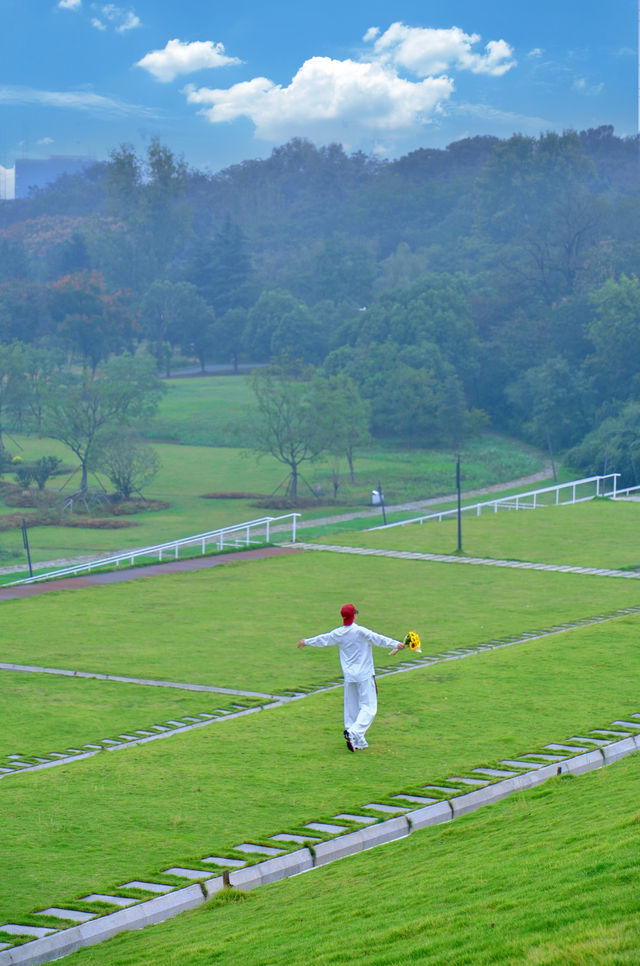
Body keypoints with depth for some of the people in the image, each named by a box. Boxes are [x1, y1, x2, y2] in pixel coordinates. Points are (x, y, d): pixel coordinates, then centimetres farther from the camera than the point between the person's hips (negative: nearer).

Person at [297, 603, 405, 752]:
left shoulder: (338, 633, 5)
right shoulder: (360, 632, -12)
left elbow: (322, 639, 20)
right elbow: (377, 638, -25)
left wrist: (306, 642, 37)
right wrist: (395, 644, -33)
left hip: (349, 677, 6)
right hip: (364, 676, -6)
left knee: (351, 708, 12)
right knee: (368, 708, -5)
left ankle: (358, 742, 12)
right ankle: (354, 732, -24)